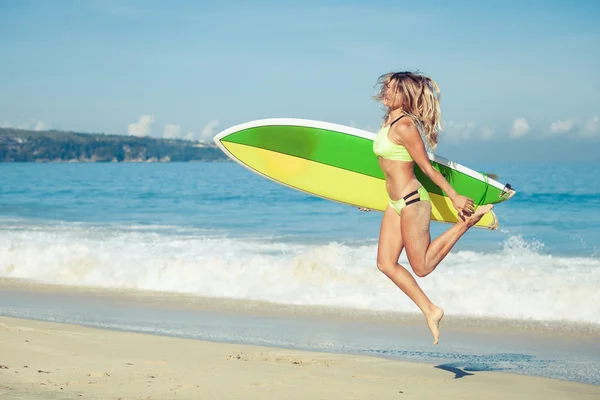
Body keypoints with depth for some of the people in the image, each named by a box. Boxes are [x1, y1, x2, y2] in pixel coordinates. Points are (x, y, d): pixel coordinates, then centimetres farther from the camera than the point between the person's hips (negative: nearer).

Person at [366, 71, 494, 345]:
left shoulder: (405, 126, -18)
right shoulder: (389, 122, 9)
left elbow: (427, 167, -16)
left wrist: (454, 197, -13)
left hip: (412, 201, -9)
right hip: (396, 202, 9)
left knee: (421, 267, 0)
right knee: (385, 263, 4)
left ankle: (468, 219, 6)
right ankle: (430, 310, 10)